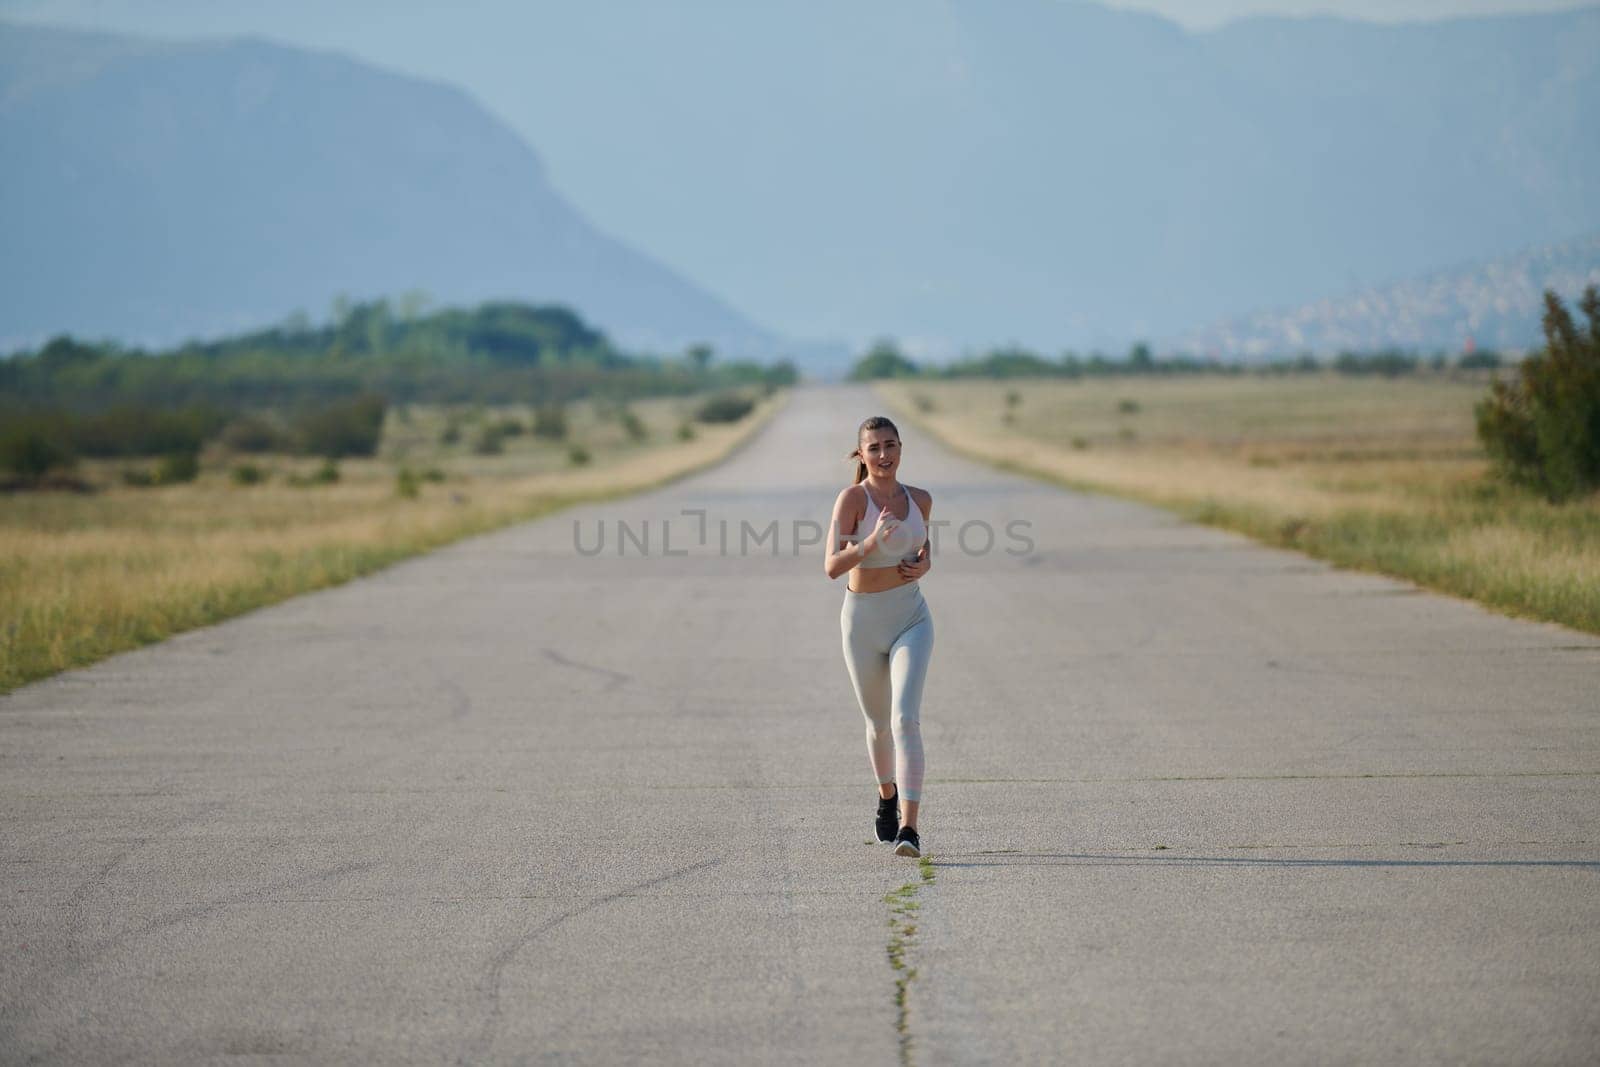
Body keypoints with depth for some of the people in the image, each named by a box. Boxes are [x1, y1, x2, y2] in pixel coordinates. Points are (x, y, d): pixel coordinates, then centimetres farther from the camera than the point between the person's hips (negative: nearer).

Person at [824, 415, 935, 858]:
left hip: (912, 620, 1)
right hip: (863, 621, -1)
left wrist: (922, 565, -2)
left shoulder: (920, 500, 3)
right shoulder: (853, 497, -11)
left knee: (906, 719, -18)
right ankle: (887, 796, 47)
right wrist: (871, 542, -37)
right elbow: (832, 566, -21)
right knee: (879, 723, 16)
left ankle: (909, 830, -25)